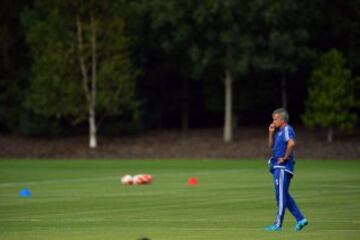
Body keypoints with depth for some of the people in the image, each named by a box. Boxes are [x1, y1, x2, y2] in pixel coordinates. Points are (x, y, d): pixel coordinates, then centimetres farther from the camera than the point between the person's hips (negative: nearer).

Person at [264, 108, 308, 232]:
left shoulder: (287, 130, -12)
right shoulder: (279, 131, 18)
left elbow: (291, 143, -30)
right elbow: (271, 146, 25)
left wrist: (286, 157, -22)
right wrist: (271, 133, 12)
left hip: (283, 167, -10)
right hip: (277, 167, 10)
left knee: (281, 196, -6)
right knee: (283, 195, 12)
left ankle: (278, 224, -3)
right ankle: (300, 219, 14)